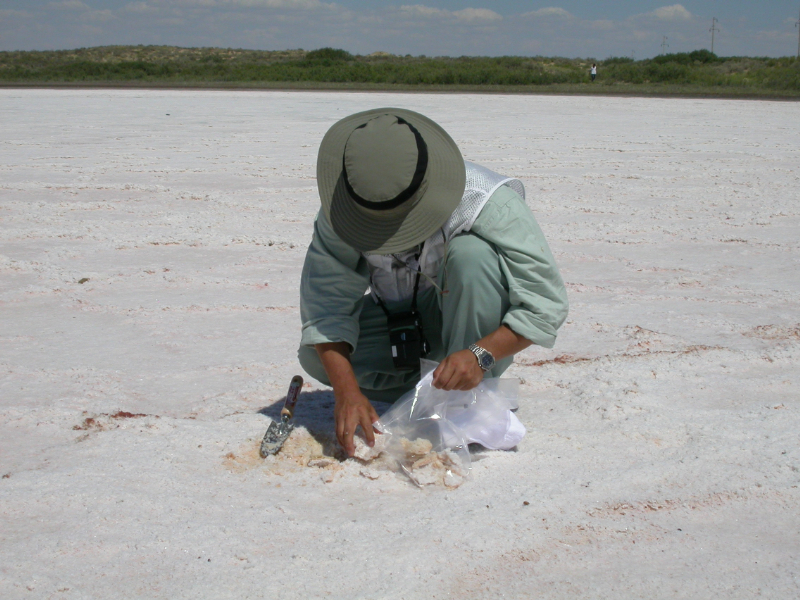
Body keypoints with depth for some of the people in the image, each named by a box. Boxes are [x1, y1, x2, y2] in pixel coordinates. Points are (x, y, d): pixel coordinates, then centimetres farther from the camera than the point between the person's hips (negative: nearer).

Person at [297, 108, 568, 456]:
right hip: (402, 326, 3)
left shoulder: (489, 204, -30)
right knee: (316, 356, -21)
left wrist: (481, 354, -42)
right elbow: (324, 305, -24)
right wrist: (347, 391, -37)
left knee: (470, 254, -35)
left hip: (482, 329, -3)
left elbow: (546, 304, -27)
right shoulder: (342, 207, -22)